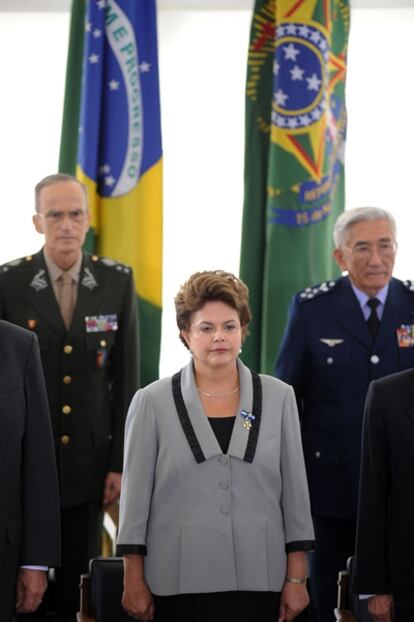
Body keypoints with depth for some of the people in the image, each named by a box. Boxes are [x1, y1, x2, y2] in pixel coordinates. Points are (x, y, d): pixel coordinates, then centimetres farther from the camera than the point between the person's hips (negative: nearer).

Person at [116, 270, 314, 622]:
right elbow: (136, 495, 3)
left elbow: (295, 491, 7)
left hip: (256, 581, 1)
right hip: (178, 583, -1)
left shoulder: (278, 398, 7)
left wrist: (297, 579, 4)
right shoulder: (152, 402, 3)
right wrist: (134, 580, 1)